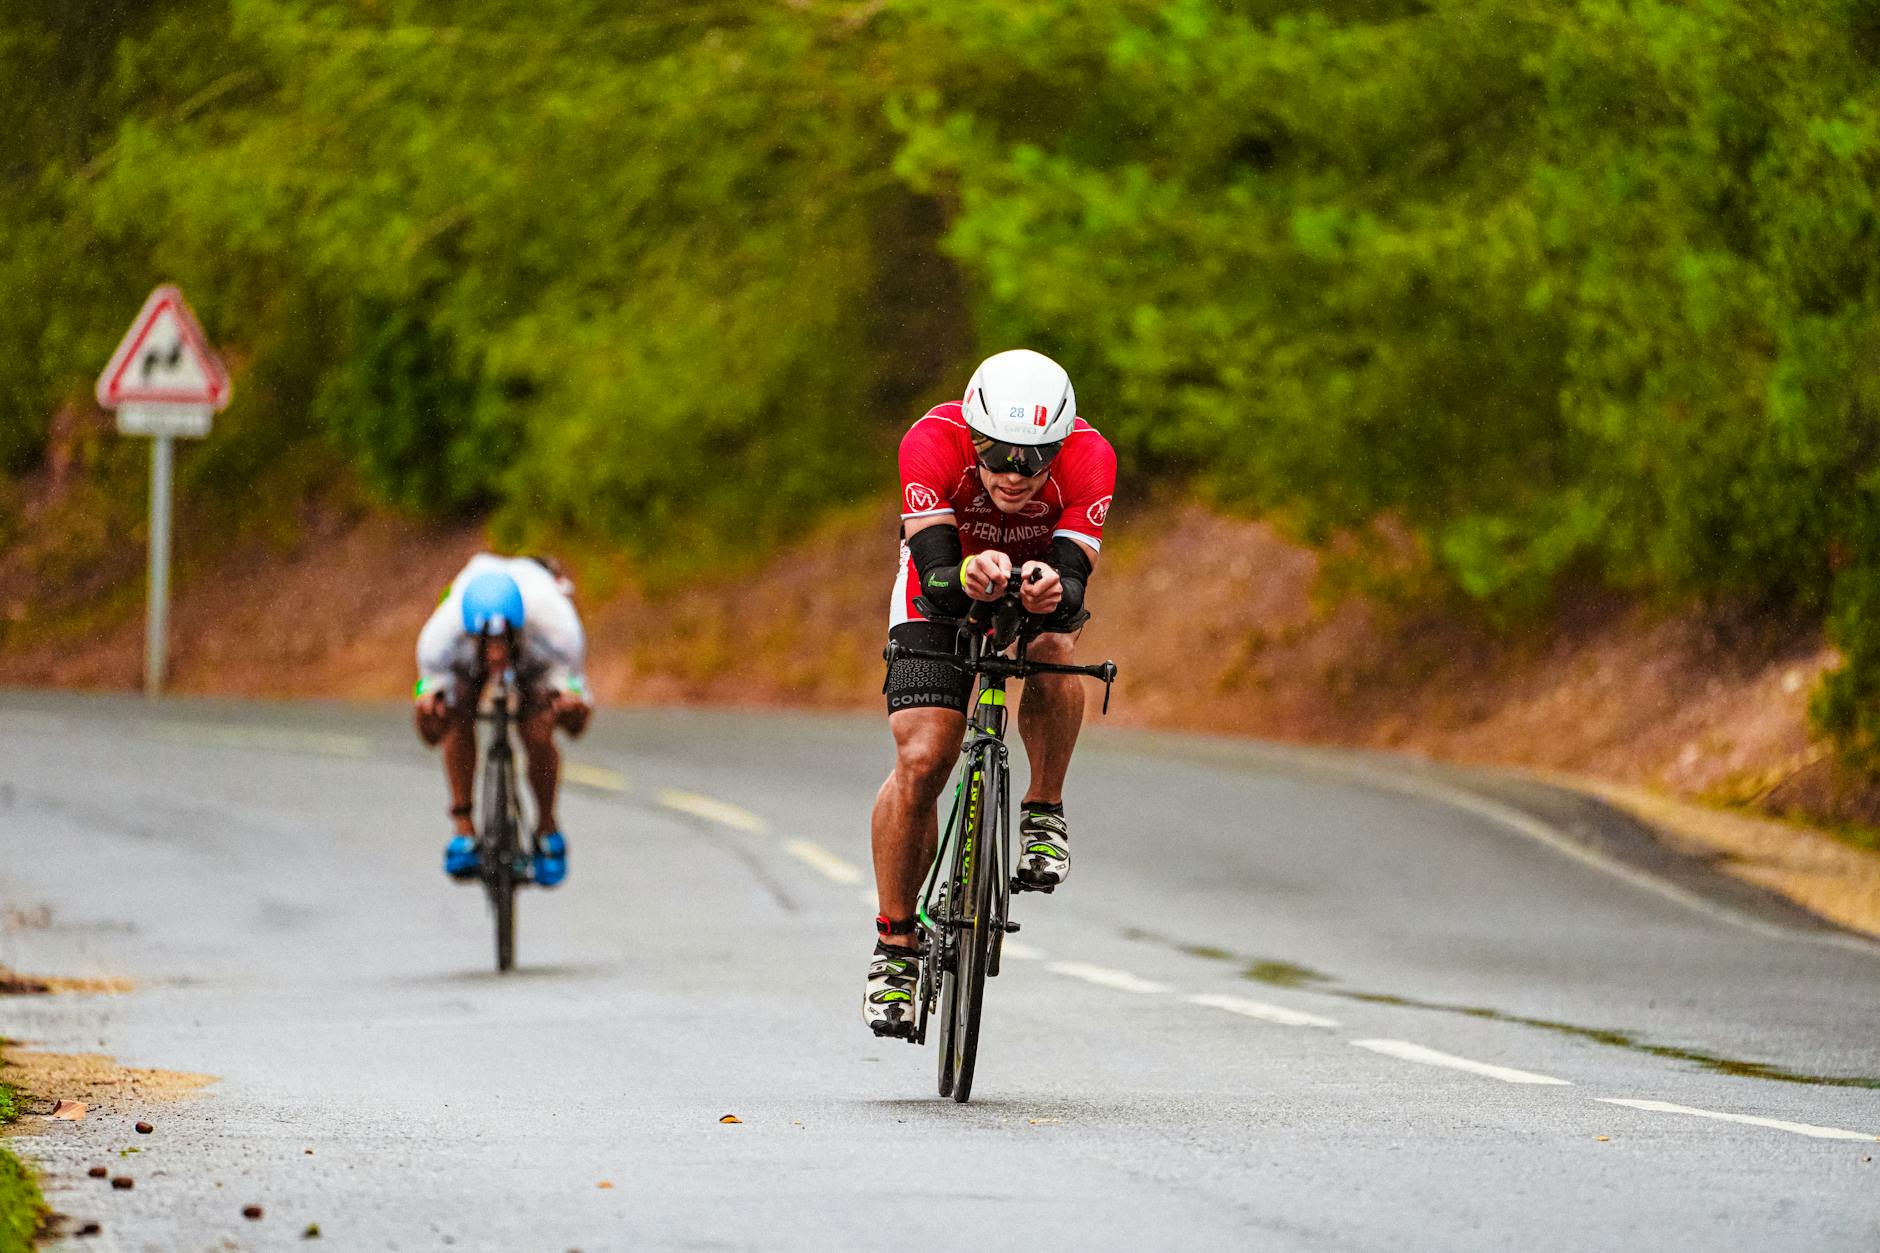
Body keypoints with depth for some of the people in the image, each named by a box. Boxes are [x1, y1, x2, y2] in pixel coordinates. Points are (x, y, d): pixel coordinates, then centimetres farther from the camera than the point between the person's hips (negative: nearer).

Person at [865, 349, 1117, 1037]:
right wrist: (968, 579, -64)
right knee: (921, 761, -16)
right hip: (946, 586, -1)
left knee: (1055, 648, -35)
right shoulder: (932, 443, -36)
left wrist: (1054, 592, -62)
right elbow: (935, 575, -41)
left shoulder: (1089, 458, -33)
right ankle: (896, 945, -1)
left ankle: (1044, 813, -11)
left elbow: (1074, 581, -38)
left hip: (1042, 577, 1)